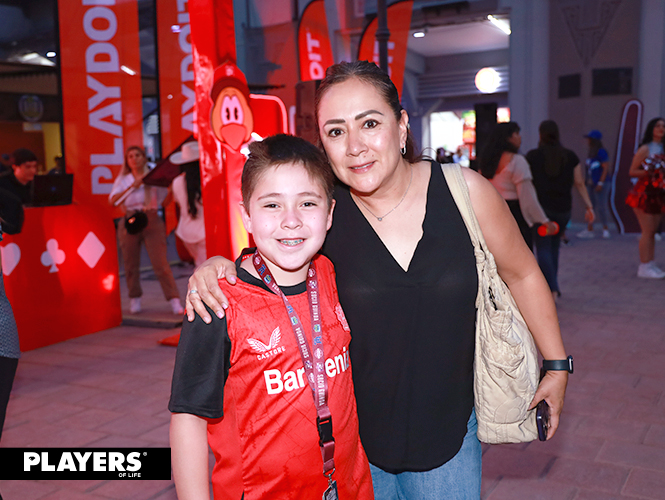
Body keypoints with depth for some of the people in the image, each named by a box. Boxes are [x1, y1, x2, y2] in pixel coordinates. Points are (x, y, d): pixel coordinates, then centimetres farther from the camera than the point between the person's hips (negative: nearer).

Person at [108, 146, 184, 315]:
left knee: (160, 262, -10)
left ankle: (174, 301, -9)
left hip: (151, 221, -2)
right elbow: (112, 200, -2)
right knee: (131, 263, 5)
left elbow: (164, 199, 10)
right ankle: (135, 299, 22)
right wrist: (132, 186, -10)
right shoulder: (123, 179, 12)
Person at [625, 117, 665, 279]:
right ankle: (644, 267, -3)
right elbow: (632, 172, -9)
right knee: (647, 231, -8)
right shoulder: (645, 149, -7)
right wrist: (647, 172, -23)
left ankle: (650, 265, 13)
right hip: (645, 194, -7)